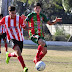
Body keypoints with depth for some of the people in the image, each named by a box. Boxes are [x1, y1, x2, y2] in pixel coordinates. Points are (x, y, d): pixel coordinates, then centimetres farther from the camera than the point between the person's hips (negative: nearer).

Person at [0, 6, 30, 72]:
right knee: (17, 50, -28)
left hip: (20, 38, 2)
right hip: (12, 38, -2)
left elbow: (24, 27, -3)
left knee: (17, 54, 9)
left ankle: (9, 55, 45)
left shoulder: (19, 18, -9)